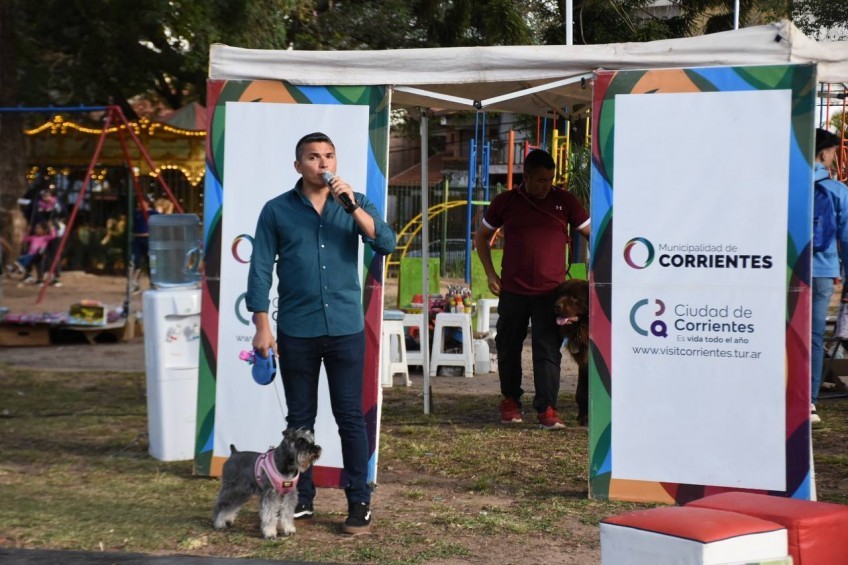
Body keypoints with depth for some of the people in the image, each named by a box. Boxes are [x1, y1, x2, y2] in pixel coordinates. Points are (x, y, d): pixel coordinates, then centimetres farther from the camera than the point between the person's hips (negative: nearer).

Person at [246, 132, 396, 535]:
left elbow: (386, 244, -7)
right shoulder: (277, 210, 2)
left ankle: (359, 502, 6)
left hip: (346, 329, 0)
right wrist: (262, 327, -5)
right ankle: (300, 498, 17)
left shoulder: (355, 204, 6)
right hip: (296, 331, 0)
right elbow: (261, 269, 1)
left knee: (350, 417, 1)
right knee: (300, 418, 8)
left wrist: (353, 207, -17)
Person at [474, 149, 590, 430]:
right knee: (509, 346, 11)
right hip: (512, 291, 1)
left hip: (551, 291, -1)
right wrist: (490, 273, 6)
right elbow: (481, 236, 15)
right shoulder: (506, 202, 3)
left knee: (548, 350, -7)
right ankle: (510, 399, 30)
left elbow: (589, 232, 6)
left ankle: (547, 409, -5)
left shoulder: (564, 201, 2)